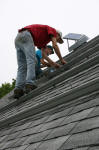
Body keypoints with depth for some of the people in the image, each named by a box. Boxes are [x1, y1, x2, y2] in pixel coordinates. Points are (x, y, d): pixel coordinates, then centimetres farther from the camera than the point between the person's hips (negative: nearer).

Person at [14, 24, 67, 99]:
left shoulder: (43, 39, 35)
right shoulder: (52, 30, 13)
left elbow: (43, 54, 26)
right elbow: (55, 45, -1)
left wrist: (53, 64, 22)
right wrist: (61, 59, 5)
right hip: (26, 35, -9)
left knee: (22, 67, 1)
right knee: (31, 61, -17)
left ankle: (18, 90, -10)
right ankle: (30, 84, -31)